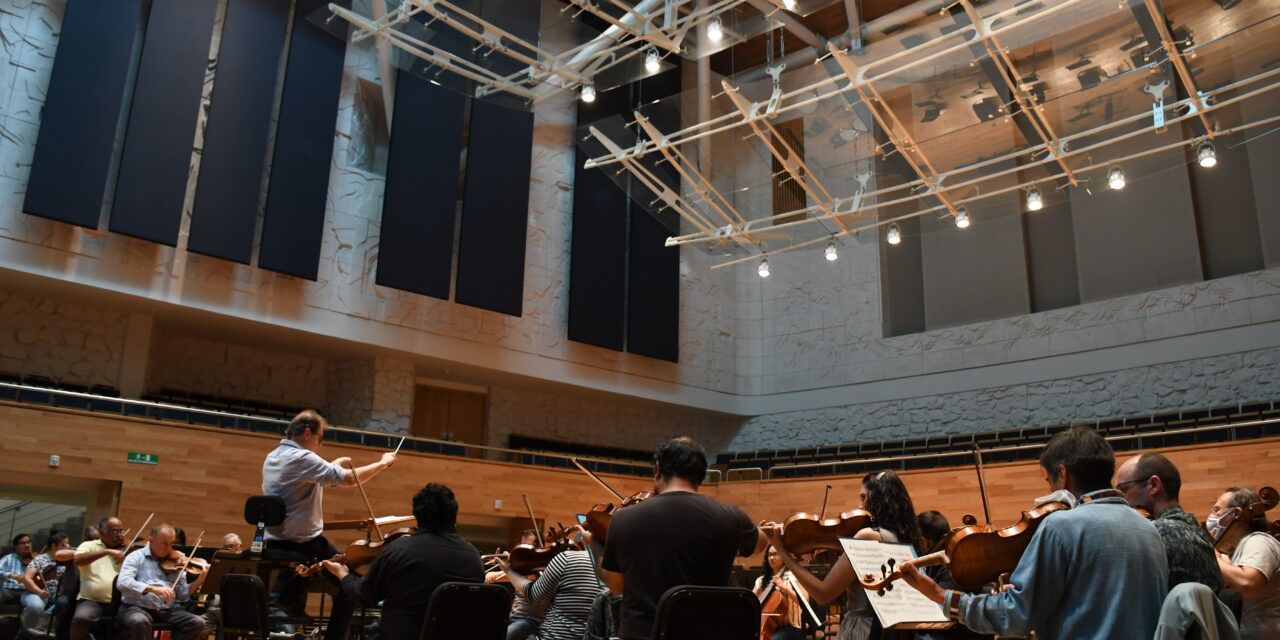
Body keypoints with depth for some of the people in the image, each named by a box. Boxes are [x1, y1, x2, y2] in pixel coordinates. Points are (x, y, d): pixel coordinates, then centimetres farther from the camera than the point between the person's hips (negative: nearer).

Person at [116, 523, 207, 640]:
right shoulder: (136, 557, 2)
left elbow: (181, 594, 7)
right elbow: (122, 583, -16)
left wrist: (199, 581, -12)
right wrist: (153, 588, -29)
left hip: (168, 610, 4)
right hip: (137, 607, -4)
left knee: (198, 623, -16)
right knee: (140, 621, -38)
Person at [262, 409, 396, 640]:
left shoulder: (272, 458, 10)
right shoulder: (301, 458, -19)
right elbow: (349, 479, -24)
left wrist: (334, 466, 17)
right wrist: (383, 463, -12)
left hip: (275, 543, 9)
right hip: (303, 543, -9)